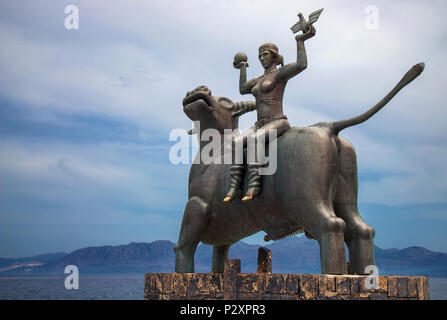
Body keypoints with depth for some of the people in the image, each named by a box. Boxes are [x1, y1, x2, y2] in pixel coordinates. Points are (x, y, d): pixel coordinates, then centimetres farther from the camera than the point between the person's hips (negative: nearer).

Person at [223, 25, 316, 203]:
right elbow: (243, 89, 37)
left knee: (254, 139, -38)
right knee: (237, 143, -23)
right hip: (260, 125, 7)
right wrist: (243, 67, 47)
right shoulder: (260, 79, 25)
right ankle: (234, 186, -30)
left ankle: (254, 183, -41)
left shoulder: (280, 73, 2)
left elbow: (301, 65, -17)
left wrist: (301, 41, -11)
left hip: (277, 123, -7)